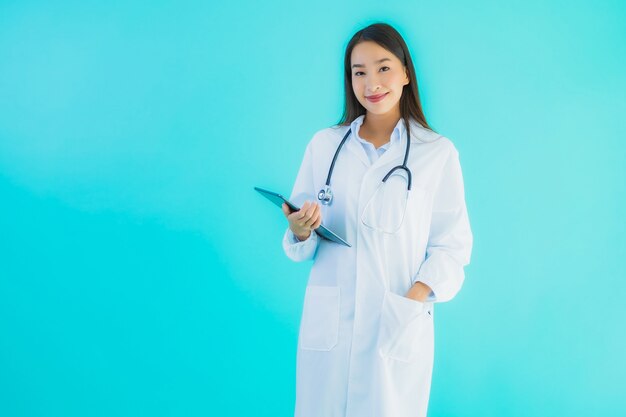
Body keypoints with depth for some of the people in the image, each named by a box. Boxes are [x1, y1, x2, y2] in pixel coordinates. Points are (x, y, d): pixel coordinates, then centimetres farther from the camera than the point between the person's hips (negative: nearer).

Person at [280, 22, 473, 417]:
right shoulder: (323, 145, 6)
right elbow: (301, 248, 9)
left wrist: (412, 302, -16)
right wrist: (300, 232, -13)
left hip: (400, 329, -2)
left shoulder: (438, 152, -1)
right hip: (327, 326, 2)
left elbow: (452, 246, -2)